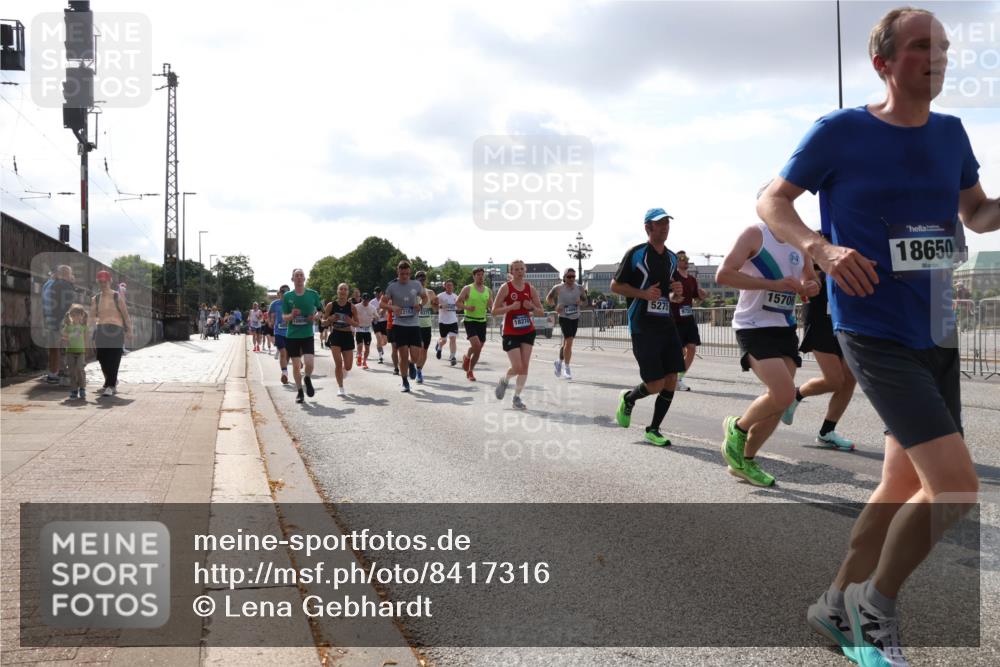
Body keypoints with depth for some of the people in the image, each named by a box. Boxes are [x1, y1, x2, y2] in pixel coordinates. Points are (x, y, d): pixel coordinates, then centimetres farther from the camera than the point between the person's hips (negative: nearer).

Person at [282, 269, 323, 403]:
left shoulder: (313, 294, 0)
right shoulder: (287, 296, 1)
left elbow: (321, 311, 11)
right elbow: (284, 317, 3)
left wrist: (315, 317, -10)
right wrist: (292, 315, -18)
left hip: (307, 335, -1)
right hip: (292, 335, 1)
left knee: (309, 363, -14)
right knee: (296, 365, 5)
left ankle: (307, 379, 19)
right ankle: (299, 391, 22)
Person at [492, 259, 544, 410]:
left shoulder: (530, 288, 3)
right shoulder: (506, 287, -8)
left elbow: (541, 311, 6)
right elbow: (494, 310, -10)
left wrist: (532, 307, -14)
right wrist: (511, 307, -23)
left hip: (528, 332, 4)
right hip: (511, 333, -4)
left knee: (525, 367, 0)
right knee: (517, 367, -10)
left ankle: (517, 398, 13)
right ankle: (504, 380, 23)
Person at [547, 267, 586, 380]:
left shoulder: (579, 289, 0)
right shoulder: (558, 288, -8)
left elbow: (585, 300, 12)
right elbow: (548, 298, 4)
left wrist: (580, 302, -11)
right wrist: (555, 306, -12)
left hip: (575, 318, 5)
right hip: (564, 318, -5)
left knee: (566, 342, 17)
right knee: (569, 341, -16)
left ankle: (560, 362, 41)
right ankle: (567, 368, -5)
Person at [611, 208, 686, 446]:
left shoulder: (672, 258, 15)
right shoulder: (636, 254, -5)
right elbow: (615, 285, -4)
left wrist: (676, 294, 1)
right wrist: (643, 293, -16)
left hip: (666, 324, 7)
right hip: (643, 326, -6)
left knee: (671, 381, 1)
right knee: (656, 384, -9)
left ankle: (653, 430, 16)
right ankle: (628, 398, 23)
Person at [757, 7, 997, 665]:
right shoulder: (839, 132, -7)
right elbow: (771, 202, -1)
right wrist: (822, 248, -20)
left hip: (938, 335, 7)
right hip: (876, 334, -7)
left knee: (905, 487, 13)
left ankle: (837, 606, 32)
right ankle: (877, 604, 10)